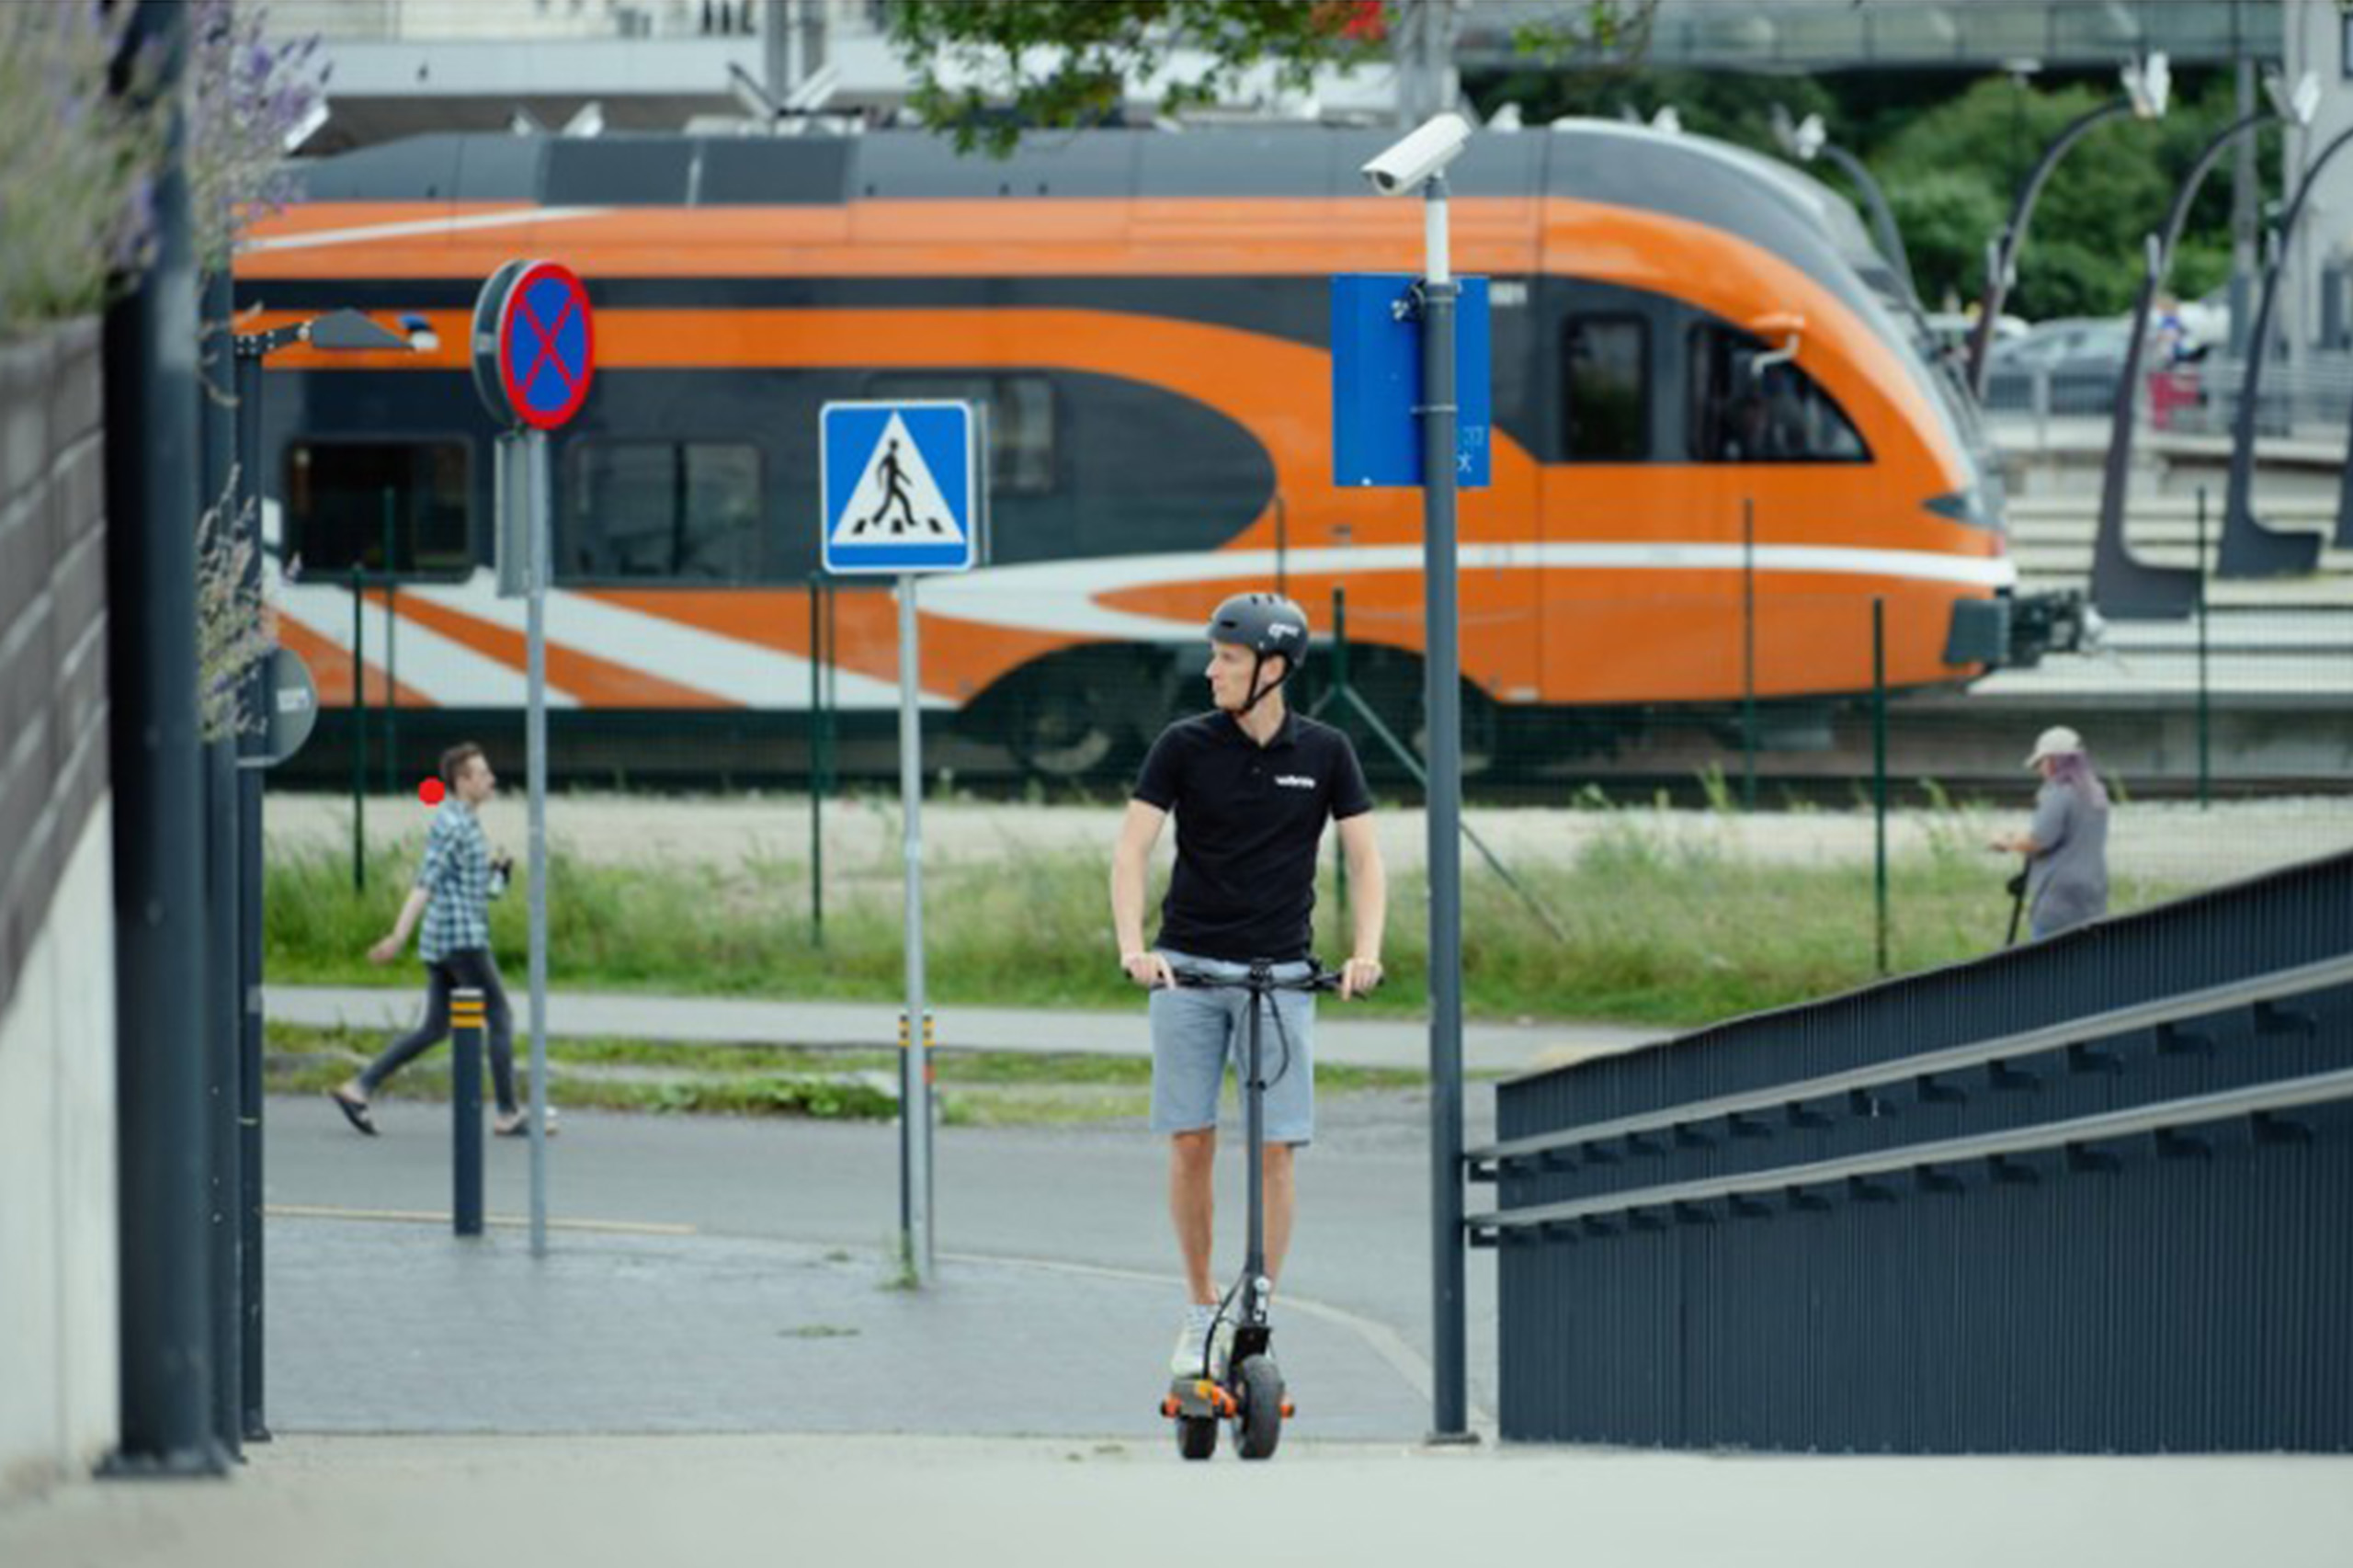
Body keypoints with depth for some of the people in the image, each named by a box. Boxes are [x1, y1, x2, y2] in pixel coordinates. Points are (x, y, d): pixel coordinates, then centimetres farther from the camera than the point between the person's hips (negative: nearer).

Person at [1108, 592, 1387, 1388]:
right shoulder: (1185, 746, -2)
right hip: (1189, 969, 0)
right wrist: (1132, 946, -20)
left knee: (1277, 1148, -6)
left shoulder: (1324, 753, 1)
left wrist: (1366, 950, -14)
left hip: (1281, 974, 0)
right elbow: (1131, 850, -5)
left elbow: (1364, 857, 2)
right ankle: (1200, 1311, 12)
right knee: (1190, 1142, -3)